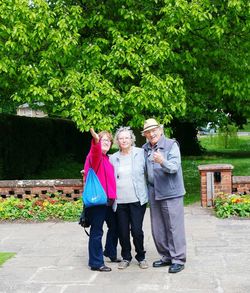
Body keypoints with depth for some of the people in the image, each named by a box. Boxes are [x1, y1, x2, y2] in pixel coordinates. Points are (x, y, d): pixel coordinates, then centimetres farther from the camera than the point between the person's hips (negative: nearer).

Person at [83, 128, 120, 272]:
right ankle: (96, 263, 5)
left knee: (114, 227, 21)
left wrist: (112, 196, 14)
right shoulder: (94, 155, -9)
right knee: (97, 231, -3)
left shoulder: (107, 159, 18)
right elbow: (95, 155, -35)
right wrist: (96, 141, -54)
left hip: (108, 199, 9)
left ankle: (110, 252, 40)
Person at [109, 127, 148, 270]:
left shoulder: (141, 153, 0)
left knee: (137, 230, -3)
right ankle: (126, 257, 24)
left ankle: (141, 257, 18)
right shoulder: (113, 158, 8)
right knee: (123, 231, 6)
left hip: (137, 199, -3)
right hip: (120, 200, 3)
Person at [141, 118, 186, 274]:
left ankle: (178, 259, 7)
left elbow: (174, 167, -19)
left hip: (171, 193, -6)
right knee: (157, 229, 12)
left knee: (174, 227, -2)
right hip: (154, 194, 6)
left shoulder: (171, 145, -7)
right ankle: (166, 256, 25)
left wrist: (162, 162, -38)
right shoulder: (145, 149, 9)